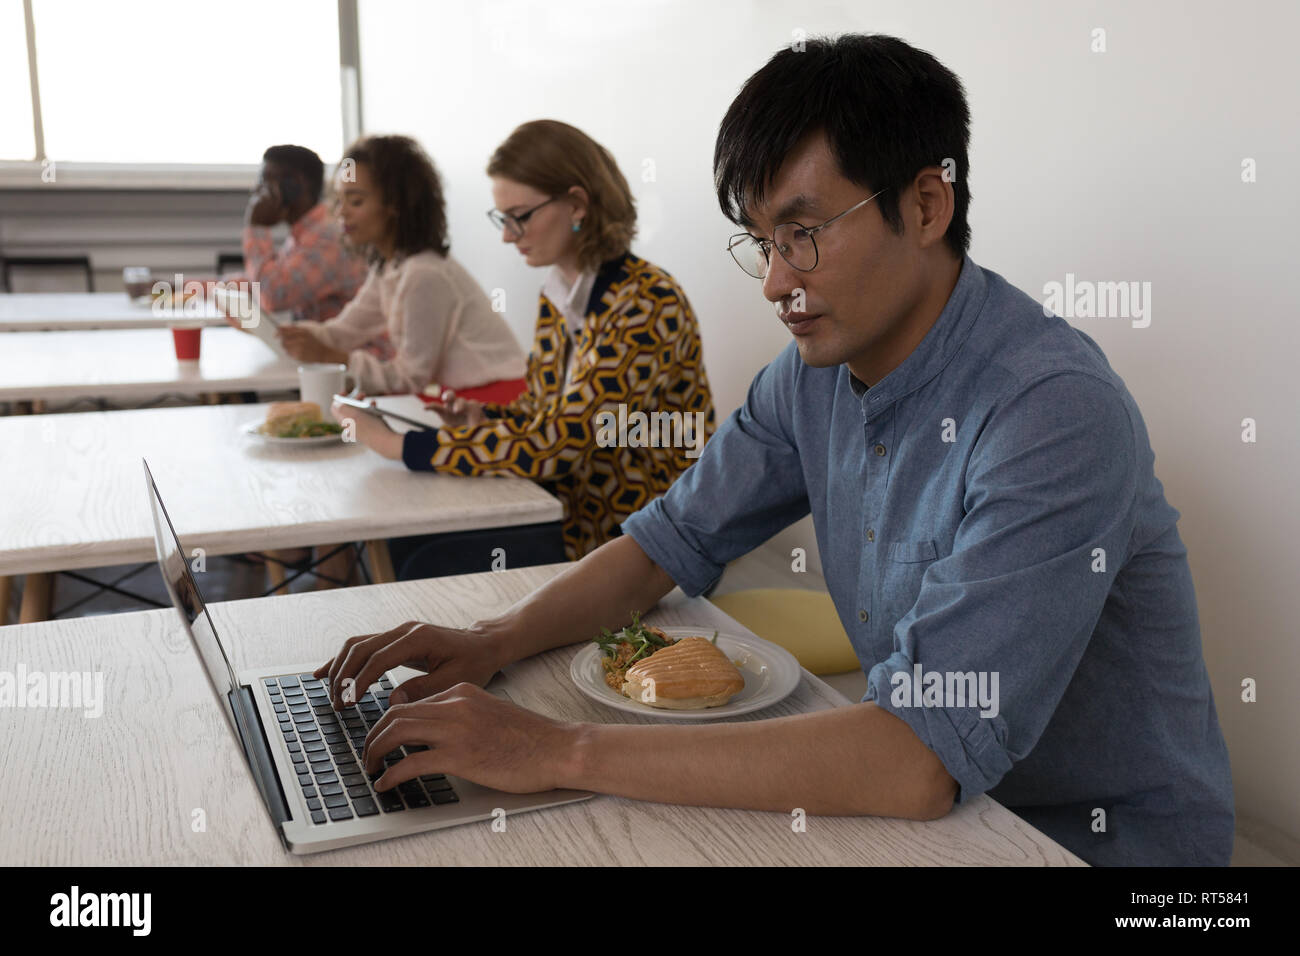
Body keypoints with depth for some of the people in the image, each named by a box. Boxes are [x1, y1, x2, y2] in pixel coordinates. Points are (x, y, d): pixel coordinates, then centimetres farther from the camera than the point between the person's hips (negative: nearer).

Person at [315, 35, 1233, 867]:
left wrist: (561, 751, -33)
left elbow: (925, 758, -34)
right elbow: (674, 539, 7)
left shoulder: (1054, 414, -28)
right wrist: (495, 640, -10)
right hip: (933, 795, 6)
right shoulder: (818, 370, -3)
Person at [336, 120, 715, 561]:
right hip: (568, 515, 7)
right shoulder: (556, 297, 6)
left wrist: (402, 446, -20)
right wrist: (485, 420, -5)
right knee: (407, 543, -11)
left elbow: (558, 443, -25)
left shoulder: (649, 304, -19)